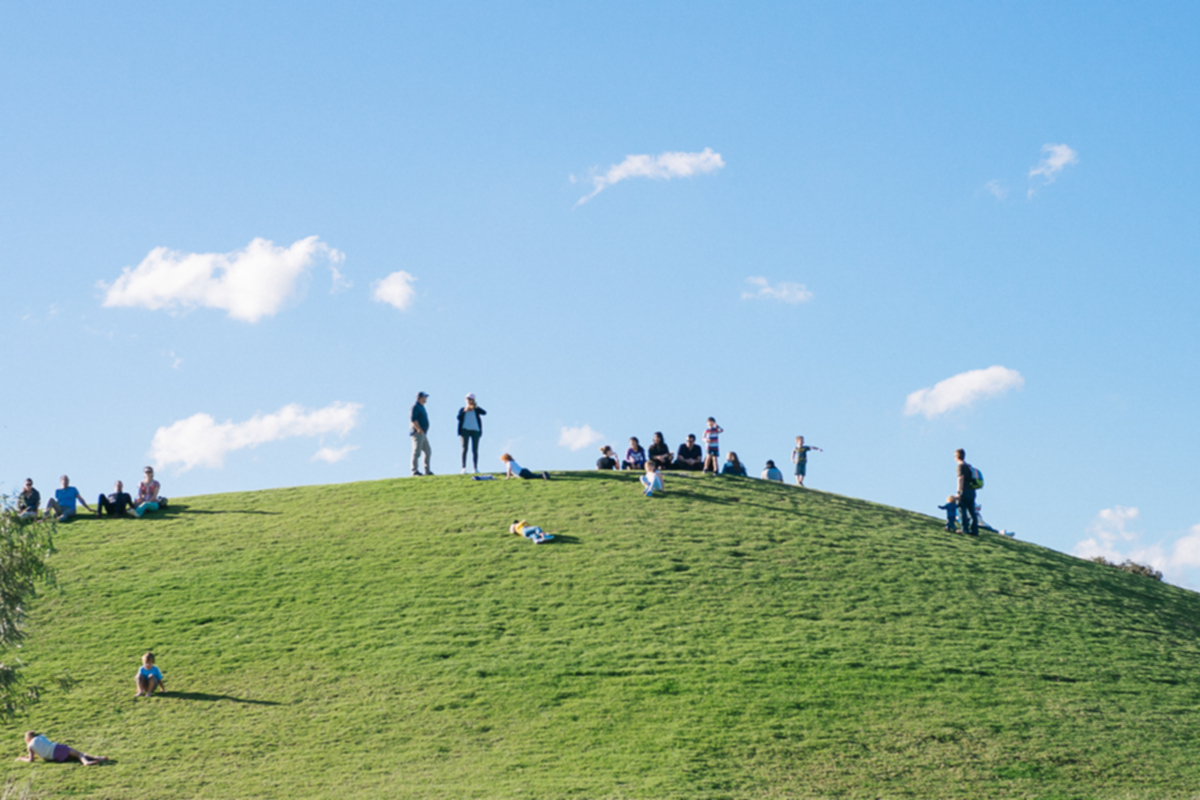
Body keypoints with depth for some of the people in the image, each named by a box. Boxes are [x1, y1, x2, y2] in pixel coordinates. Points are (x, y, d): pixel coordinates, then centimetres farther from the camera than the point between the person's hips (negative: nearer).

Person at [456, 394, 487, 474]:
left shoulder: (476, 409, 9)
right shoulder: (462, 409, 10)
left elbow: (484, 413, -11)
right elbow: (459, 418, -6)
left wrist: (476, 407, -24)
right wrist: (465, 411, -19)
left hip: (475, 430, 0)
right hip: (465, 430, 0)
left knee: (475, 450, -2)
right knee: (465, 449, -6)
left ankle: (476, 468, -1)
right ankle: (464, 468, -11)